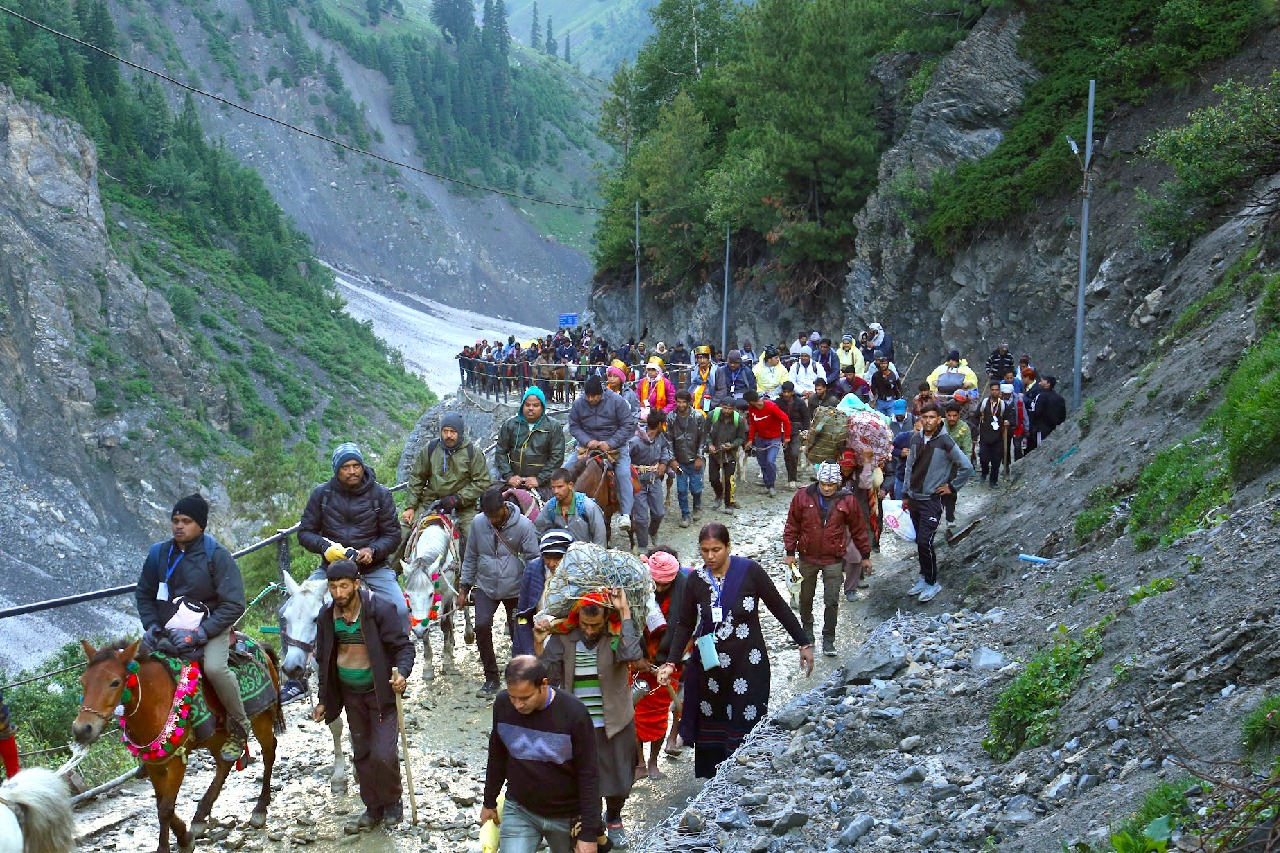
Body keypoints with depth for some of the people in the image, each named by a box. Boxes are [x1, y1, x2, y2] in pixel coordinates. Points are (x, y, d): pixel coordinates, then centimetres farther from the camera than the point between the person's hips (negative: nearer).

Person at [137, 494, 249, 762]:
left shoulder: (217, 555, -11)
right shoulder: (159, 553, 3)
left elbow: (234, 605, -14)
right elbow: (143, 594, 16)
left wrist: (200, 633, -21)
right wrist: (152, 625, -2)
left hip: (211, 629, -5)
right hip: (169, 630, 5)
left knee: (214, 667, -33)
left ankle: (239, 729, -11)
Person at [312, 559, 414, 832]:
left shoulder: (380, 609, -17)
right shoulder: (327, 615, -1)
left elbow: (404, 646, -13)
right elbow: (324, 660, 10)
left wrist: (402, 672, -33)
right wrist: (323, 700, 11)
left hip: (382, 692, -5)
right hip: (351, 694, 5)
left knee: (383, 754, -11)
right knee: (362, 754, 13)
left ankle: (392, 803, 15)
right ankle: (374, 809, 28)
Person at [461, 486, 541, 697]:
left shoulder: (523, 525, -14)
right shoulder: (478, 523, -5)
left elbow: (533, 560, -10)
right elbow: (471, 557, 7)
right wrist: (464, 587, 7)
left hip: (515, 589, -2)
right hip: (486, 587, 2)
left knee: (519, 633, 4)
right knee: (482, 626, -16)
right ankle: (491, 678, -1)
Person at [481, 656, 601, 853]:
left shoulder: (574, 713, -21)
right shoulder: (503, 704, -11)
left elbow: (589, 775, -15)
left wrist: (589, 834, -14)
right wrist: (489, 802, 16)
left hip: (566, 818, -2)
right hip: (518, 811, 2)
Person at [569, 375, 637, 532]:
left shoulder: (617, 401, -12)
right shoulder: (578, 404, -4)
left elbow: (628, 426, -10)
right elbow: (574, 427, 2)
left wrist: (610, 443, -20)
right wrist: (588, 441, -17)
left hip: (614, 445, -3)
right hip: (588, 446, 3)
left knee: (624, 474, -22)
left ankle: (626, 514, -23)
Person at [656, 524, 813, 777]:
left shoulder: (750, 571, -10)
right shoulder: (696, 580, -1)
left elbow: (779, 608, -2)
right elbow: (685, 624, 8)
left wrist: (804, 644, 1)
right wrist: (671, 663, 0)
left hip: (747, 662, -3)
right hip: (709, 665, 3)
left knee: (746, 727, -4)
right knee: (709, 725, 7)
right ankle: (709, 779, 23)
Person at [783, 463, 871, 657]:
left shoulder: (847, 501, -8)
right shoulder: (803, 496, -8)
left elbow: (858, 529, 3)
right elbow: (792, 525, 0)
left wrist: (865, 555, 8)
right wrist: (790, 552, -1)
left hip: (834, 560, -1)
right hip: (807, 557, 1)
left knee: (832, 601, -1)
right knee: (806, 597, 17)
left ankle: (828, 640, 10)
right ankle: (807, 629, 40)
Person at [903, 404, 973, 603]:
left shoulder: (945, 442, -12)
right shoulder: (916, 438, 6)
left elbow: (967, 467, -8)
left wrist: (952, 487, -4)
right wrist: (905, 494, 15)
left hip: (931, 500, -6)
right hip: (914, 498, 6)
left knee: (925, 542, -12)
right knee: (919, 541, 13)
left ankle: (932, 583, 1)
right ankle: (924, 578, 24)